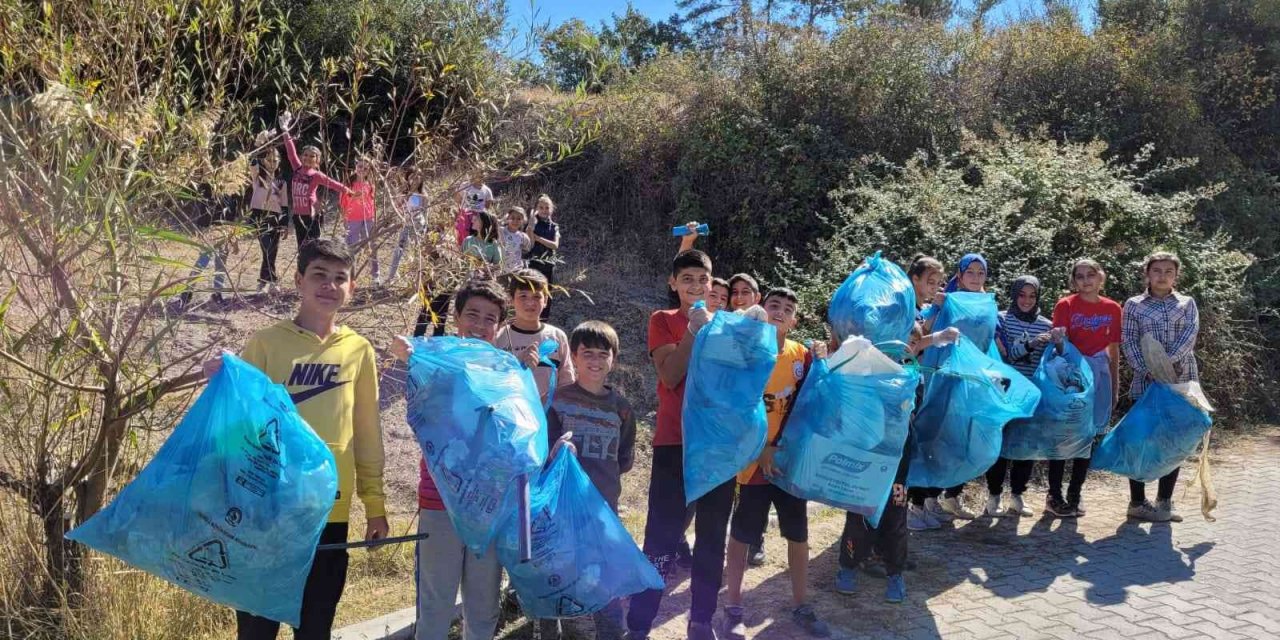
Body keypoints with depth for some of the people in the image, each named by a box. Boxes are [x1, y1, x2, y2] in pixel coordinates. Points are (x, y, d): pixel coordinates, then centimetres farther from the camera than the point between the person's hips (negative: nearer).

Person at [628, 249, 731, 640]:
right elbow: (670, 376, -12)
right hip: (674, 444, -4)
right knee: (662, 540, -6)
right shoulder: (663, 321, 3)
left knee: (712, 538, 10)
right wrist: (694, 329, -17)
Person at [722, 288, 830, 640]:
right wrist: (761, 450, -15)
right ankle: (733, 608, 20)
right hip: (755, 459, -4)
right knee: (743, 534, 6)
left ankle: (801, 606, 29)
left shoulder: (801, 354, 2)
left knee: (798, 534, 13)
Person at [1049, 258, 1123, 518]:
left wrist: (1115, 385, 13)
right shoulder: (1065, 306, -4)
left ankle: (1075, 494, 17)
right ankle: (1054, 496, 5)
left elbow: (1114, 350, 12)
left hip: (1099, 373, 4)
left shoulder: (1112, 308, 7)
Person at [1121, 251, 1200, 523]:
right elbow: (1128, 342, -3)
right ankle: (1137, 502, 8)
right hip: (1147, 383, -2)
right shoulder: (1134, 305, 6)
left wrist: (1166, 360, -21)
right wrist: (1148, 370, -17)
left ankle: (1164, 501, 18)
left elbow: (1190, 334, -6)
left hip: (1182, 381, 2)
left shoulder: (1187, 303, 10)